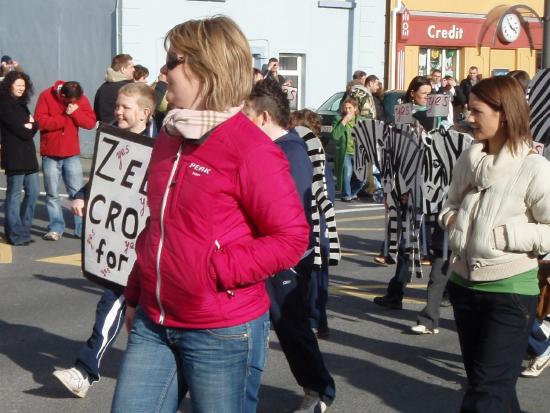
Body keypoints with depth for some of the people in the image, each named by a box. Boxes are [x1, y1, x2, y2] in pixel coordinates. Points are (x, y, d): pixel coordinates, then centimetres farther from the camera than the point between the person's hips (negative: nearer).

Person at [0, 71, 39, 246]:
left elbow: (31, 130, 11)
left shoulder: (21, 104, 17)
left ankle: (23, 230, 19)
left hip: (28, 155, 8)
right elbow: (20, 130, -15)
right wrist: (28, 128, 3)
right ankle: (15, 235, 2)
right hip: (14, 156, -8)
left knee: (33, 192, 9)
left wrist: (30, 126, -10)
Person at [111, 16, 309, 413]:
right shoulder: (168, 138, 9)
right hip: (154, 324, 7)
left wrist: (218, 270, -20)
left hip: (223, 333, -7)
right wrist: (136, 294, 18)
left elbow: (292, 238, -16)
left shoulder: (252, 150, -15)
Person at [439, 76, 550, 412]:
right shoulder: (468, 160, 3)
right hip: (464, 283, 7)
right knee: (479, 380, 20)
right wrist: (450, 217, -1)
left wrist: (503, 234, -21)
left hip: (510, 290, -7)